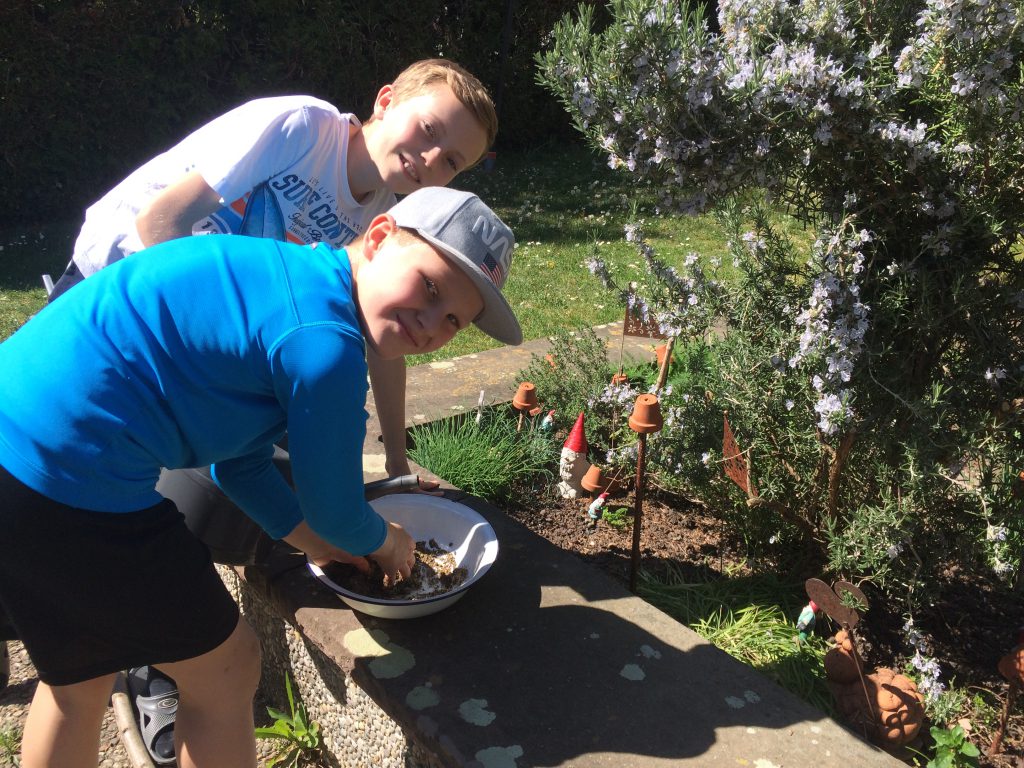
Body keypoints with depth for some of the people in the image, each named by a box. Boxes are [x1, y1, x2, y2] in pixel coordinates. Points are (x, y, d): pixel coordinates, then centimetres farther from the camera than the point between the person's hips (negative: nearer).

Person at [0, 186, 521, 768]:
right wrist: (386, 542, 16)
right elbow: (335, 513, -6)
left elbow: (240, 460, 17)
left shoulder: (285, 277, 10)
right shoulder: (322, 343, -20)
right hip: (61, 482, -10)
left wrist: (314, 541, 25)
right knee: (224, 667, 9)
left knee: (81, 676, 30)